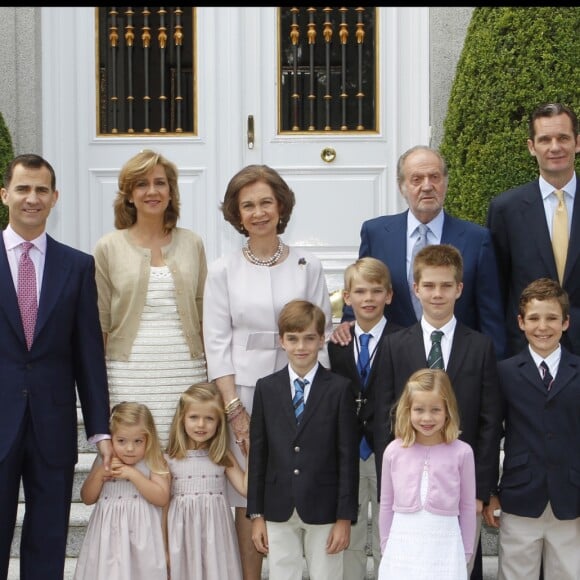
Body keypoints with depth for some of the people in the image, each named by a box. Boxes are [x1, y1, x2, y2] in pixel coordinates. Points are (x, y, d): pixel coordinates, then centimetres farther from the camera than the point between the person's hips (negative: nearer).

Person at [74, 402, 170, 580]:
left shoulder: (153, 463, -4)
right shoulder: (103, 461, 5)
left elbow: (162, 498, -14)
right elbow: (87, 498, 8)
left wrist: (133, 475, -19)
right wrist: (100, 474, -10)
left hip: (139, 533, -3)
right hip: (108, 533, 3)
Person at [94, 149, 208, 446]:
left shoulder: (192, 243, 10)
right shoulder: (108, 248, 5)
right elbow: (99, 324, 6)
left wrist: (211, 375, 10)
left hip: (186, 373, 2)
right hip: (130, 374, -1)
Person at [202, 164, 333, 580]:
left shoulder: (308, 266, 5)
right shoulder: (223, 271, 4)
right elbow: (217, 345, 1)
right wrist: (236, 410, -8)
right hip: (243, 393, 0)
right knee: (249, 499, 1)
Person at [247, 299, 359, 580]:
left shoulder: (339, 388, -3)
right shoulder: (266, 388, 5)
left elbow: (348, 456, -4)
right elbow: (257, 453, 5)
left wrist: (345, 517, -7)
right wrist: (256, 514, 3)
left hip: (324, 511, -2)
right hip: (278, 511, 2)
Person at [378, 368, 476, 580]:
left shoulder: (461, 452, -5)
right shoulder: (394, 451, -1)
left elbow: (467, 506, 3)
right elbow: (386, 504, 9)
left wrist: (465, 553, 6)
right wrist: (386, 547, 12)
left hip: (444, 547, -1)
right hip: (403, 547, 2)